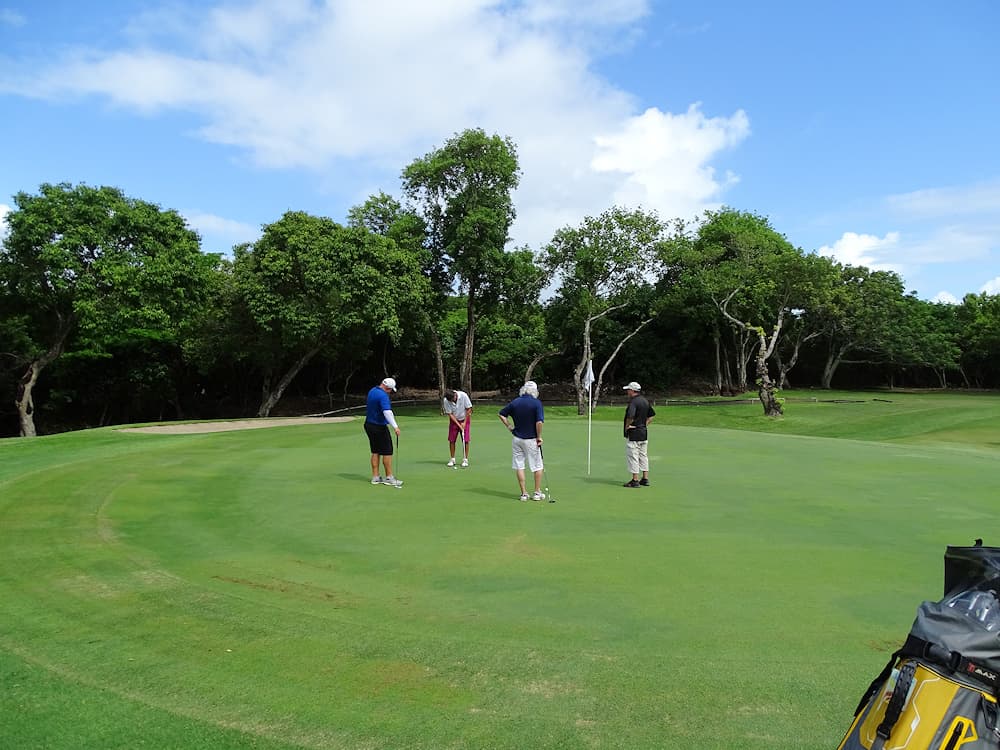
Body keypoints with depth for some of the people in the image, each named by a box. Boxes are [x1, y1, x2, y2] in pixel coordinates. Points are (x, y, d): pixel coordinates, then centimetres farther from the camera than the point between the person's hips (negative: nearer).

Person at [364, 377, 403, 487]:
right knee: (387, 452, 0)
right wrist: (395, 426, -41)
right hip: (379, 427, -9)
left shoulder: (372, 391, 7)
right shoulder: (383, 396, -23)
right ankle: (389, 478, 3)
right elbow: (387, 412, -36)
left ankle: (375, 477, 12)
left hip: (369, 424, 9)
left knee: (375, 452, 11)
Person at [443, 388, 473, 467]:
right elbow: (450, 414, -14)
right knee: (451, 440, -3)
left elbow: (469, 409, -15)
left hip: (465, 419, -1)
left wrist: (464, 422, -14)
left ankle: (465, 460, 0)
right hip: (454, 420, 1)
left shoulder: (463, 395, -25)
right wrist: (459, 425, -20)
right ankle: (452, 459, 9)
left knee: (465, 440, -7)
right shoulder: (446, 401, -21)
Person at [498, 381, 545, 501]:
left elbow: (502, 414, 7)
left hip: (517, 438, 4)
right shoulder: (536, 403, -13)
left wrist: (509, 427, 9)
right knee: (537, 466, 10)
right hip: (531, 439, -3)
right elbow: (539, 422, -22)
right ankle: (537, 493, 14)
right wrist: (539, 437, -10)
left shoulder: (515, 402, 2)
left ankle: (524, 493, 9)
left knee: (519, 466, 8)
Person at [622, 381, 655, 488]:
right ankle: (645, 479, 18)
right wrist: (645, 424, 13)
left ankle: (635, 480, -1)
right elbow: (652, 415, 20)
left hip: (633, 434, -9)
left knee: (632, 457, -2)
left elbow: (630, 415, -32)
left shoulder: (633, 401, -17)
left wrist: (627, 426, -16)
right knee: (643, 456, 14)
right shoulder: (645, 401, 11)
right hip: (644, 433, 9)